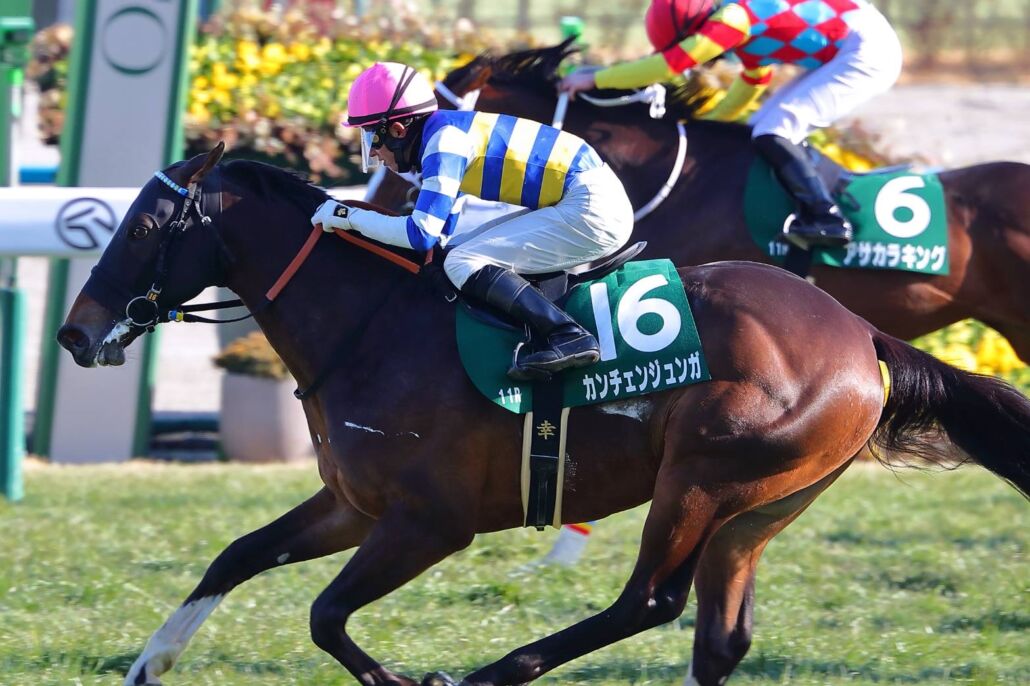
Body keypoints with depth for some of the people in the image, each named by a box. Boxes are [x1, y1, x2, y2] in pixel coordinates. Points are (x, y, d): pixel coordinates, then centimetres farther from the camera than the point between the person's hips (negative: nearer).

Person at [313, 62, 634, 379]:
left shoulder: (444, 141, -15)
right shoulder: (441, 133, 14)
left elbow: (422, 234, -20)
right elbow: (440, 234, 24)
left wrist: (350, 216, -10)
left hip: (593, 210, -10)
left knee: (463, 264, -15)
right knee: (464, 254, 15)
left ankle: (569, 338, -23)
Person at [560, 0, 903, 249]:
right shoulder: (752, 34, 13)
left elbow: (671, 63, -18)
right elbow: (749, 87, 28)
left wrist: (594, 79, -12)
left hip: (867, 52, -10)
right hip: (845, 52, 10)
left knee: (772, 133, -15)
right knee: (765, 129, 15)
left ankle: (825, 218, -18)